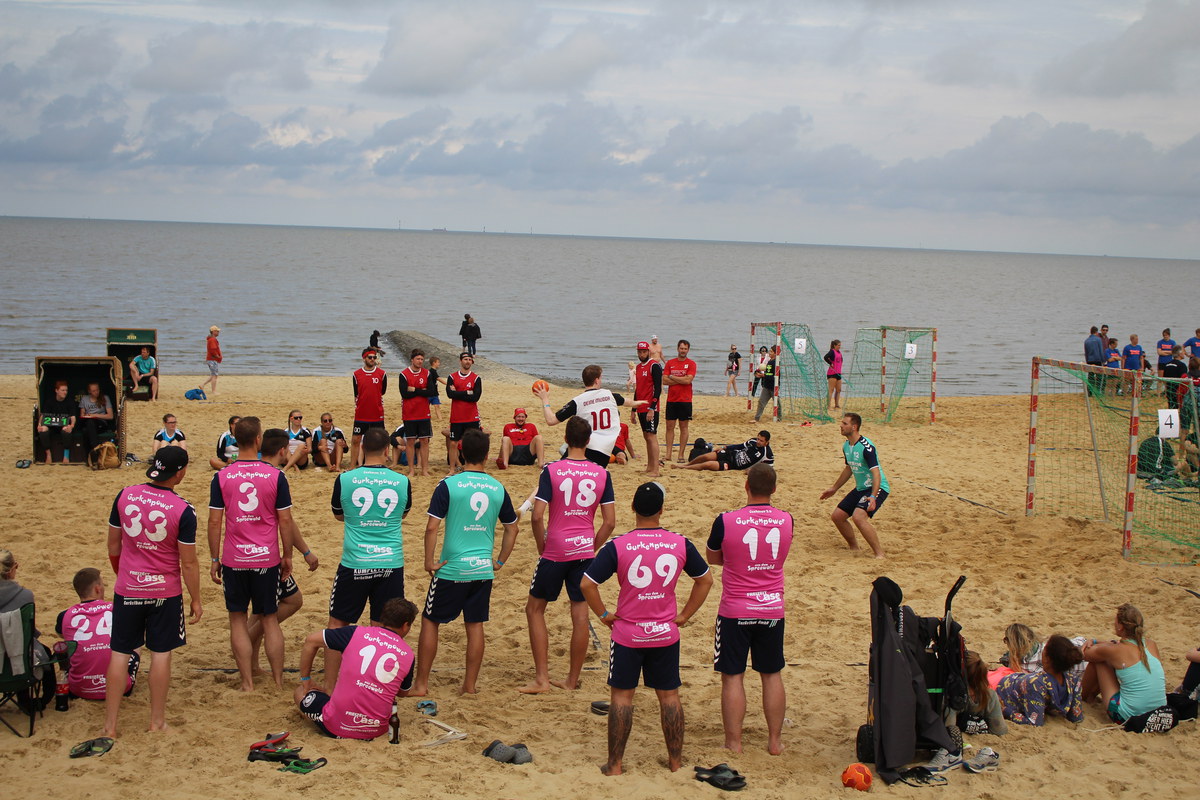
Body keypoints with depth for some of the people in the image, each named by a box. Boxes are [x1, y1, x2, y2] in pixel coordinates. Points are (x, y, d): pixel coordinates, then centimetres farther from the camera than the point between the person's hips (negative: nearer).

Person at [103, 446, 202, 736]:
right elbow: (189, 563, -11)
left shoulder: (125, 495, -5)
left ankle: (110, 724, 13)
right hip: (165, 591, -3)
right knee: (161, 653, 9)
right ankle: (157, 720, 19)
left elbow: (113, 546, 6)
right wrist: (196, 600, 2)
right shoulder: (183, 511, -16)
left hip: (127, 589, 3)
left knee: (120, 654, 8)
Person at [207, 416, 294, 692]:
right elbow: (285, 520, -3)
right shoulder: (276, 475, -7)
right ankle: (278, 681, 17)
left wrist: (215, 560, 5)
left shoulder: (221, 477, -5)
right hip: (267, 558, 0)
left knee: (238, 621, 10)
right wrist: (287, 556, 8)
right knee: (270, 619, 12)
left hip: (233, 560, 0)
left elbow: (214, 522, -4)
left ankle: (248, 683, 9)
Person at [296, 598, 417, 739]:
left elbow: (311, 640, 6)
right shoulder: (407, 654, 1)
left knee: (300, 691, 24)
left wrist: (305, 680, 18)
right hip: (377, 731, 1)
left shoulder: (357, 633, -2)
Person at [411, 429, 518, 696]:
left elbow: (431, 527, -14)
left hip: (451, 568, -3)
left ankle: (421, 684, 12)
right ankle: (470, 685, 15)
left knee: (430, 621, 9)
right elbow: (512, 529, 11)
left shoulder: (449, 484, -9)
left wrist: (429, 562, -5)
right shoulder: (498, 488, 3)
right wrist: (500, 562, 19)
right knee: (475, 626, 11)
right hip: (483, 569, 3)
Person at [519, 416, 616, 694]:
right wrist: (592, 547, 11)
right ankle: (572, 679, 17)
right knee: (580, 614, 9)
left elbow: (537, 516, -14)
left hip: (555, 552, -3)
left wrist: (542, 547, 0)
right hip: (585, 550, 3)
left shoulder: (551, 471, -10)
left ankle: (541, 679, 7)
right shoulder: (602, 474, 0)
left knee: (535, 609, 11)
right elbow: (610, 521, -1)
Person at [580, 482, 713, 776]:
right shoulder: (680, 543, -5)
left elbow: (587, 584, -15)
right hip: (666, 634, 2)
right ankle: (675, 761, 22)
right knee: (669, 696, 13)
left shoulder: (617, 546, -13)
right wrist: (684, 615, 11)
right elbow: (705, 580, 7)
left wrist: (604, 614, -2)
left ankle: (615, 765, 11)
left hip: (627, 634, -2)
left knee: (621, 696, 7)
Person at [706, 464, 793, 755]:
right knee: (772, 675, 15)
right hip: (773, 608, 3)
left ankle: (734, 744, 9)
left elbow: (712, 558, 3)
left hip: (735, 611, -3)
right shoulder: (786, 521, -4)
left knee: (733, 677, 5)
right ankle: (775, 740, 21)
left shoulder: (726, 521, -14)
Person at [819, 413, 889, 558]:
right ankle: (854, 548, 26)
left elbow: (876, 473, -28)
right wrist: (833, 489, 30)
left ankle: (879, 554, -20)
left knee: (858, 517, -29)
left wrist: (873, 496, -41)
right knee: (837, 516, 8)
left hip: (877, 488, -9)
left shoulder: (866, 447, -22)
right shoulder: (846, 446, 6)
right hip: (860, 488, 9)